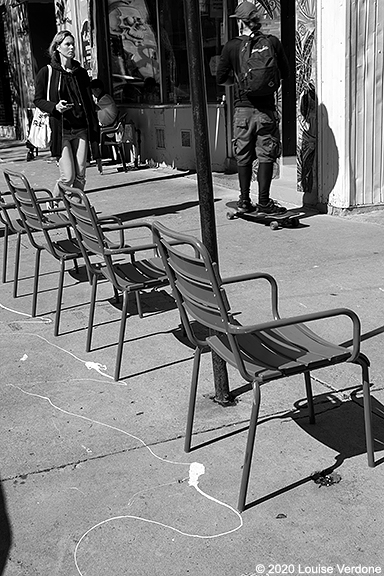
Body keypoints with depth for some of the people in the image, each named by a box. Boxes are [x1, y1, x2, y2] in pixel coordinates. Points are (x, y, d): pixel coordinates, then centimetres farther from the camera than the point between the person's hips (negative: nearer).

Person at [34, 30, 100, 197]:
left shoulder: (81, 72, 10)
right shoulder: (46, 72, -1)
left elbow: (89, 102, 14)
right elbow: (38, 100, 5)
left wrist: (95, 127, 7)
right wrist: (55, 107, -16)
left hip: (81, 129, 4)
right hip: (60, 129, -4)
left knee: (80, 175, 2)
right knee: (68, 176, -9)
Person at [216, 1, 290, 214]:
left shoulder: (231, 46, -2)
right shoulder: (272, 42, -1)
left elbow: (220, 78, 4)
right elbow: (285, 72, 8)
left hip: (242, 109, 1)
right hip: (266, 109, -1)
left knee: (243, 157, 9)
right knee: (266, 156, 3)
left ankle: (244, 201, 14)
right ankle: (263, 202, 2)